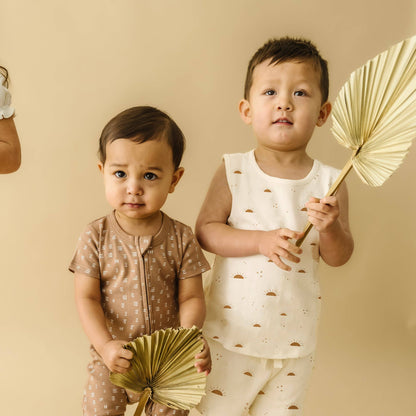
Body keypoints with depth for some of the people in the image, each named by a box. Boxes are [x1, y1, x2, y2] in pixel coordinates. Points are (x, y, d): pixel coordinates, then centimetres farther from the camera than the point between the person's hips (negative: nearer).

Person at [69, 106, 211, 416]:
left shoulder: (180, 239, -10)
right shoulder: (96, 237, -11)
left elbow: (191, 298, -8)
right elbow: (87, 298, -11)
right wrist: (105, 346, -23)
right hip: (112, 360, 0)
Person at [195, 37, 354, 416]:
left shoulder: (329, 183, -6)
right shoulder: (234, 172, -9)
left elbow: (339, 257, -3)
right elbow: (205, 231, -12)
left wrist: (329, 228, -24)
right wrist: (261, 240, -24)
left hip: (295, 338, 2)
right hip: (233, 330, -1)